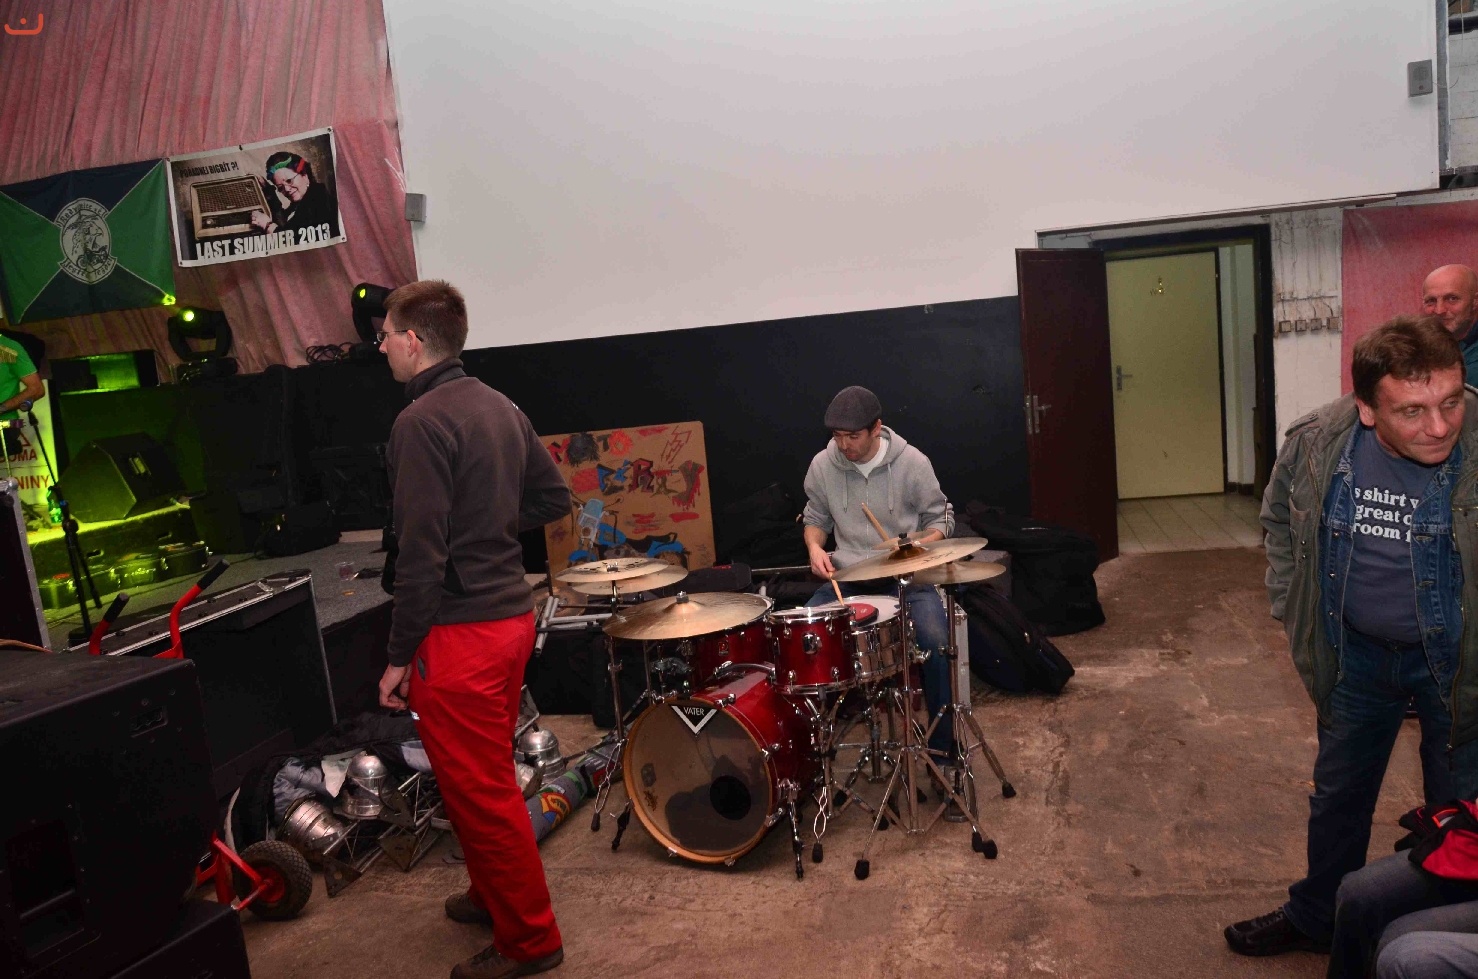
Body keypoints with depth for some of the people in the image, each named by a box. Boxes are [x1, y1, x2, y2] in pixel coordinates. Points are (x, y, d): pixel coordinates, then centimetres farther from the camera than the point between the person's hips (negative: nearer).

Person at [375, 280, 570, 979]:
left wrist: (399, 656, -12)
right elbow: (555, 497, 16)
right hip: (512, 614, 9)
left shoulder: (422, 421, -17)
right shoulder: (500, 407, 9)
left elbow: (420, 555, -20)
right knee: (488, 776, 23)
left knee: (479, 792, 4)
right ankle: (496, 896, 40)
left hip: (460, 633, -9)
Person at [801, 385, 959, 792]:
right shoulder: (822, 465, -3)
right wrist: (815, 548, -8)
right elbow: (815, 516, 13)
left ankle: (944, 755, -10)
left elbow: (939, 518, 1)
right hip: (846, 578, 3)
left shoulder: (912, 463, -10)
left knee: (935, 643, -28)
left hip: (906, 577, -2)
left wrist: (920, 546, -19)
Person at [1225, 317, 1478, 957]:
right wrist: (1291, 612, 3)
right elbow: (1281, 523, 5)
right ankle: (1315, 920, 44)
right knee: (1338, 796, 21)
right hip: (1358, 652, 3)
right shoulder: (1315, 444, -16)